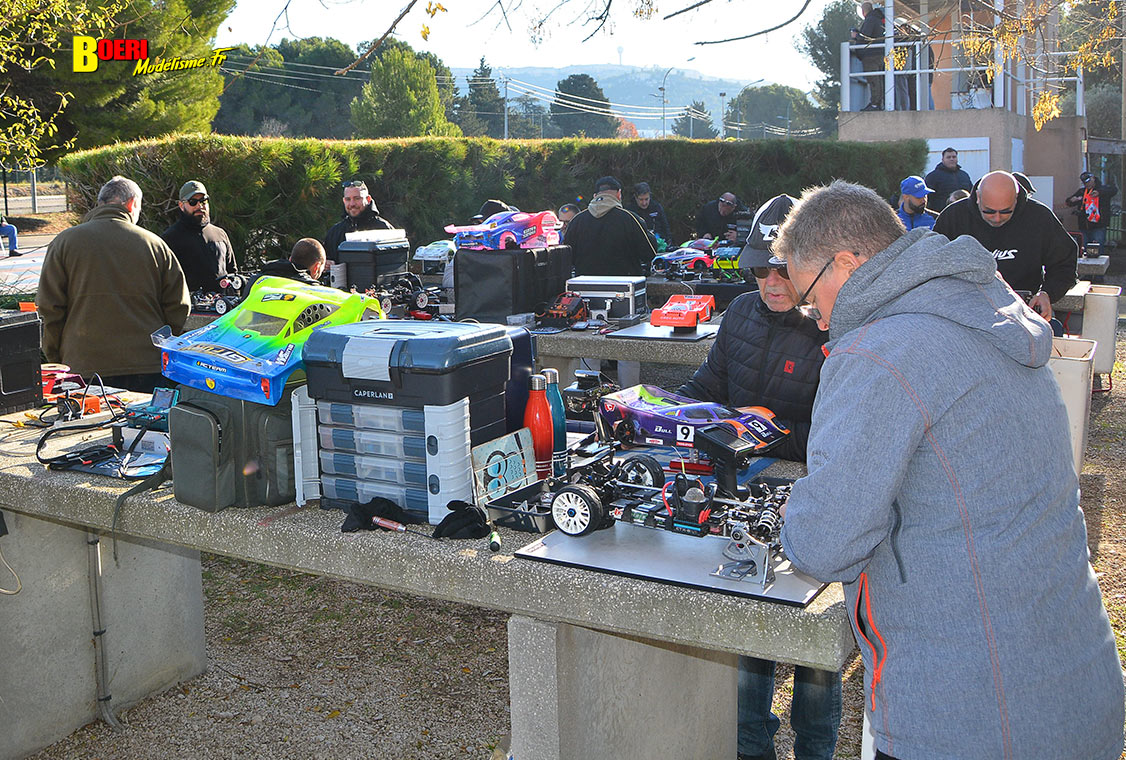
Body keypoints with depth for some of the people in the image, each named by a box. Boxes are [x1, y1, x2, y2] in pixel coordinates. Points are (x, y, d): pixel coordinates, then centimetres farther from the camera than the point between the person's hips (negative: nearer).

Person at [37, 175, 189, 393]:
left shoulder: (64, 242, 3)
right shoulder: (156, 244, 3)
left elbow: (49, 307, 2)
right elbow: (178, 308, 4)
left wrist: (55, 359, 11)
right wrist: (161, 352, 17)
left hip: (84, 369, -1)